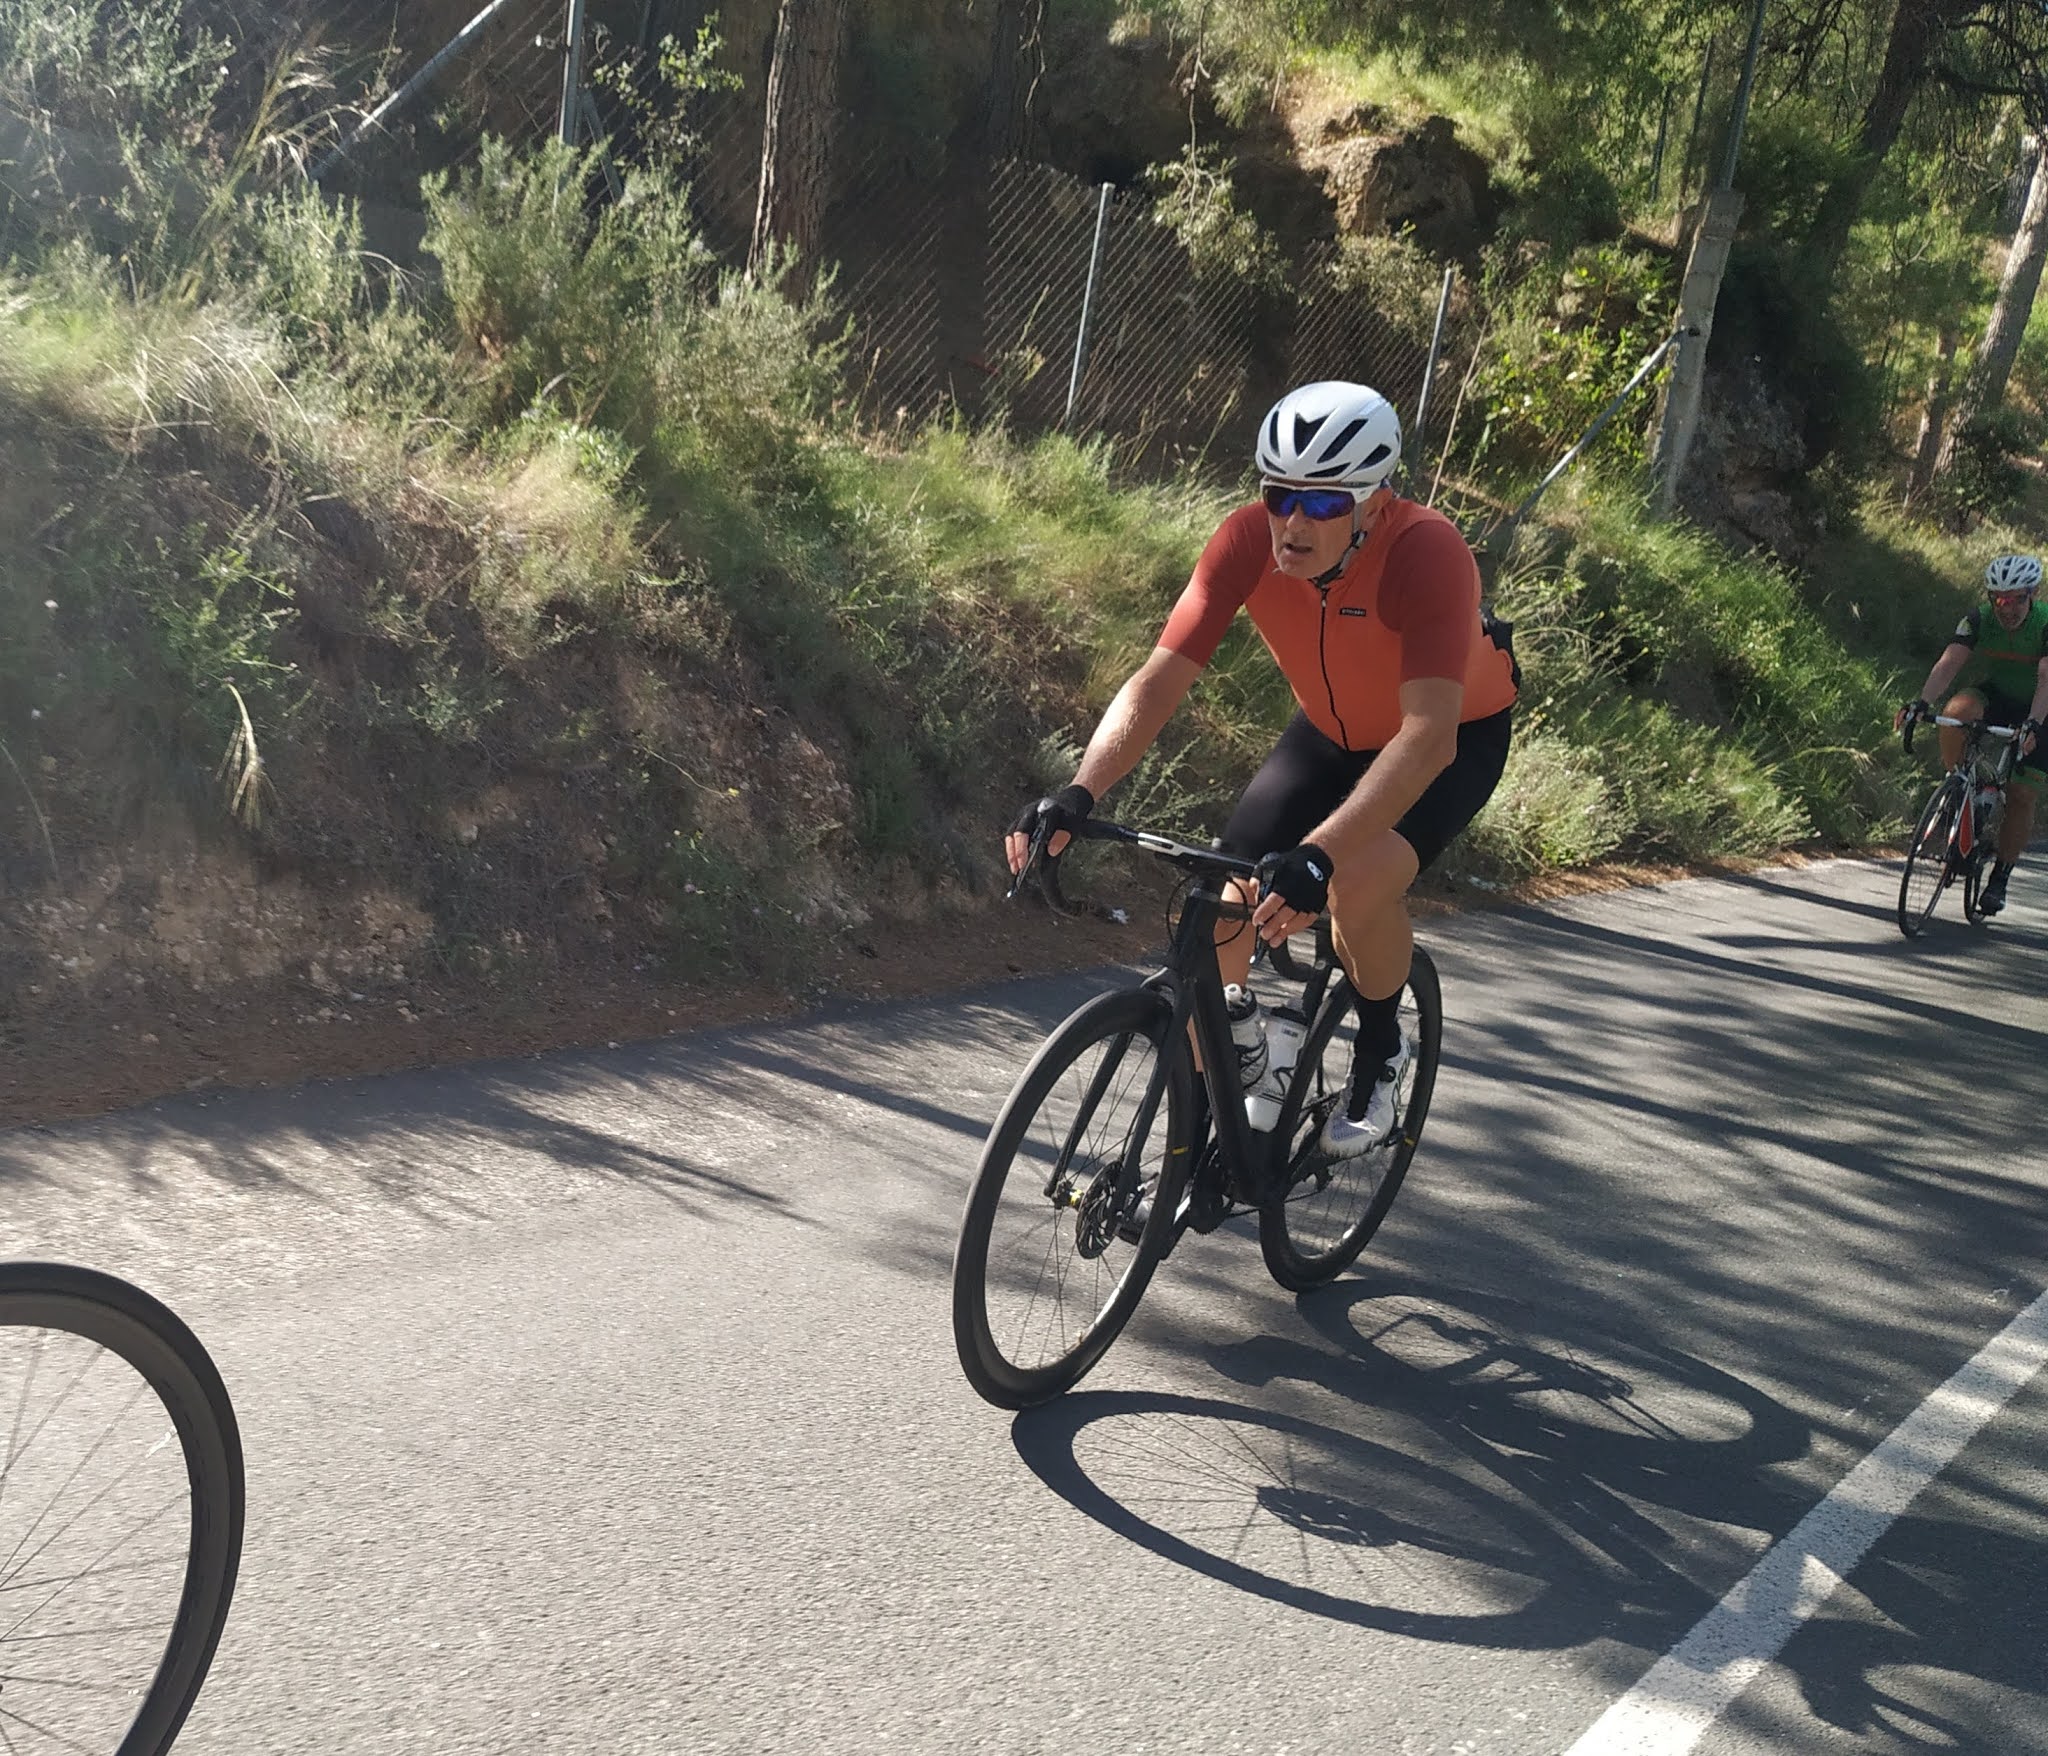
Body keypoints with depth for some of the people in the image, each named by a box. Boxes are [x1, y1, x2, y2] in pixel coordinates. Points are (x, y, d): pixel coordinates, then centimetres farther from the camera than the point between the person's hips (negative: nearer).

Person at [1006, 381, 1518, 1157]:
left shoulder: (1428, 552, -37)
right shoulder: (1248, 540, -27)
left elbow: (1428, 735, -47)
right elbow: (1158, 680, -30)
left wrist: (1319, 854, -60)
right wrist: (1077, 793, -47)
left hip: (1456, 735, -4)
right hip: (1331, 730, 4)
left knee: (1359, 886, -30)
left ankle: (1381, 1051, 1)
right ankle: (1232, 1027, 21)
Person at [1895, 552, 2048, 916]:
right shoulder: (1979, 619, -19)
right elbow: (1949, 661, -31)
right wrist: (1922, 702, -48)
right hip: (1992, 695, 1)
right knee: (1957, 711, -35)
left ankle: (1999, 879, 10)